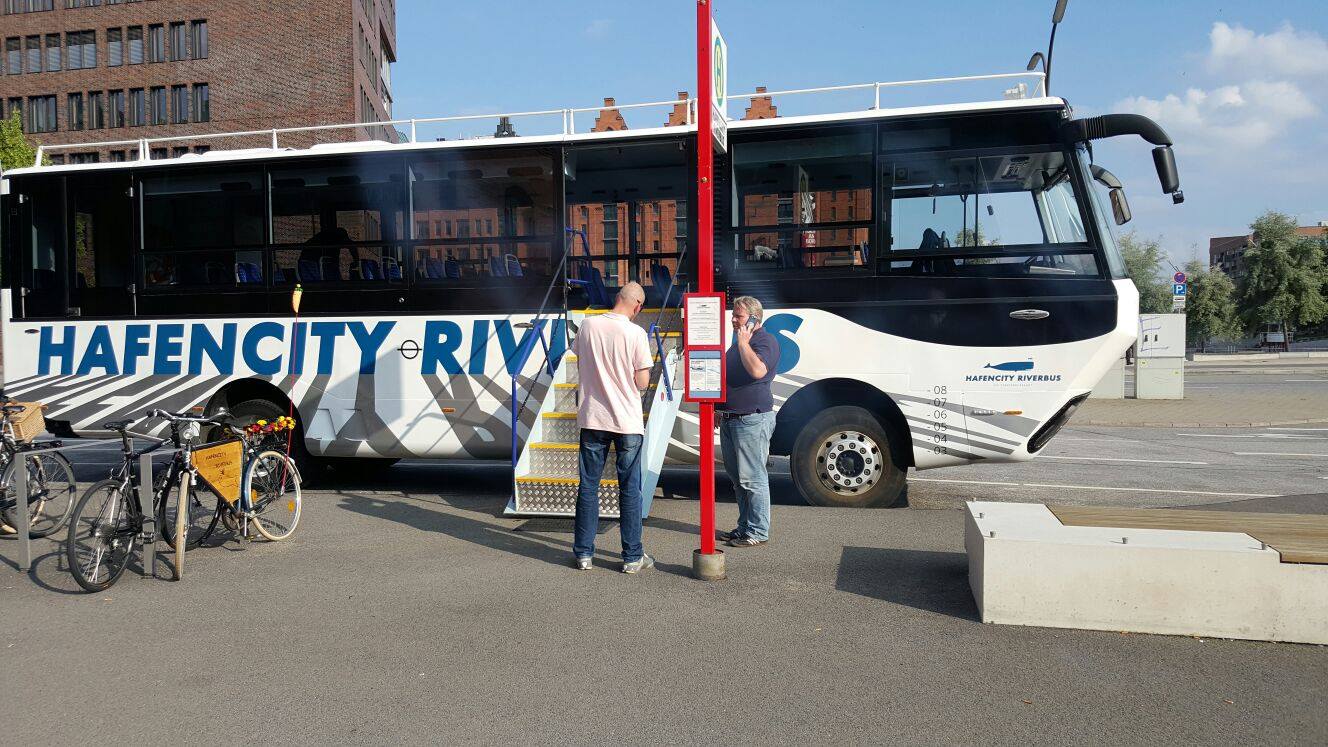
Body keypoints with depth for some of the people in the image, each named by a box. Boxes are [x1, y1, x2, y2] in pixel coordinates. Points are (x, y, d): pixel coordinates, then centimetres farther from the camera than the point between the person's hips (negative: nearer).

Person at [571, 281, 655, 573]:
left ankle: (584, 553, 16)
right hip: (627, 421, -3)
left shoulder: (588, 325, 0)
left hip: (592, 418, 3)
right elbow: (643, 382, -9)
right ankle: (632, 557, 12)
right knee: (630, 489, 6)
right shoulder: (635, 333, -11)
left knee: (588, 487, 11)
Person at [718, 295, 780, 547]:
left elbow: (757, 370, -29)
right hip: (730, 420, 10)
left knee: (752, 478, -6)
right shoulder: (737, 342, 21)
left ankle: (758, 532, 1)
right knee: (737, 478, 14)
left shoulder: (766, 340, -9)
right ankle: (744, 526, 24)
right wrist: (720, 410, 27)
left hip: (752, 419, -10)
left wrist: (743, 342, -19)